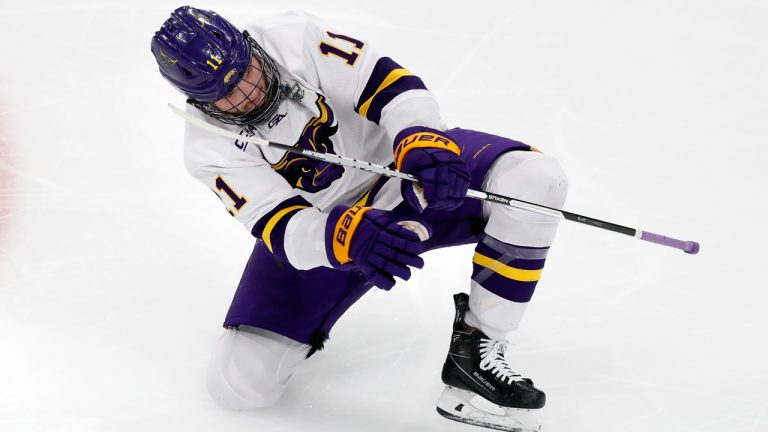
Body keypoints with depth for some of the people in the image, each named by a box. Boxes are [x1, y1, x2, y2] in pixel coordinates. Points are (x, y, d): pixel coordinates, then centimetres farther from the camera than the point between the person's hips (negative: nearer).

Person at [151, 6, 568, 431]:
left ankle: (475, 350, -18)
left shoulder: (293, 37, -22)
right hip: (317, 231, 0)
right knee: (238, 384, -11)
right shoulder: (209, 150, -19)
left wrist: (422, 142, -43)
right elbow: (281, 226, -27)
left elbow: (385, 82, -23)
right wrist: (347, 236, -49)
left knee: (534, 177, -29)